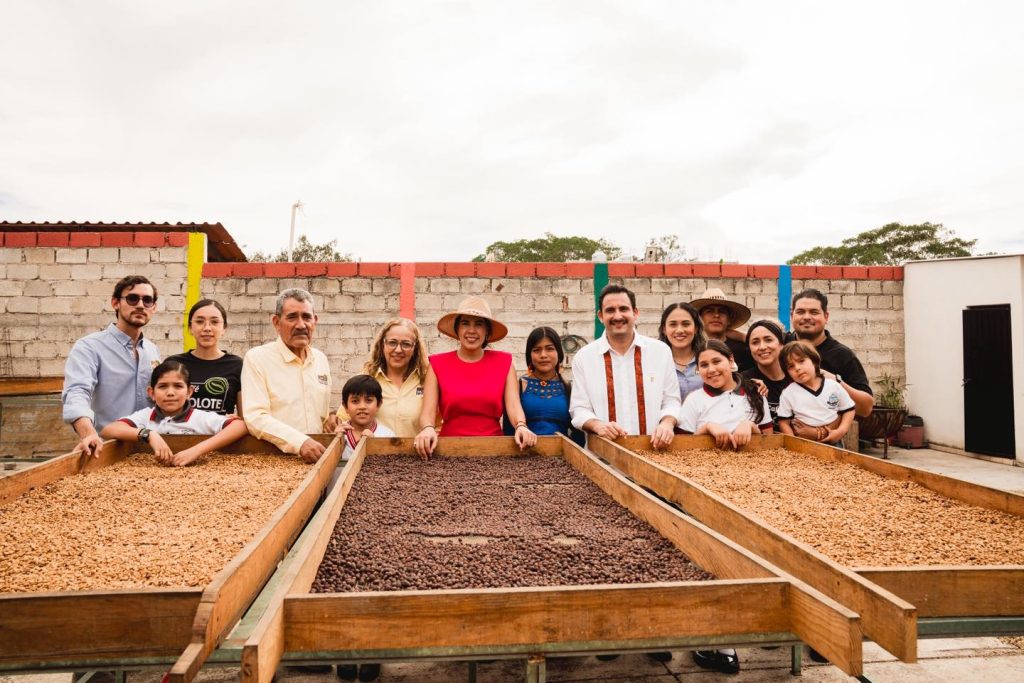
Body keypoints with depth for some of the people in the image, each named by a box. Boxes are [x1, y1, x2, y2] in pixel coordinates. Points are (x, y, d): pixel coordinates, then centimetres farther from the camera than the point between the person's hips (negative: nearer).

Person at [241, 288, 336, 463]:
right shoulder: (256, 358, -3)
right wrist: (300, 442, -23)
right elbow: (256, 418, -13)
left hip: (315, 458, 3)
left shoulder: (321, 359, 13)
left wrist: (330, 419, 4)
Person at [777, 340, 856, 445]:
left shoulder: (833, 386, 2)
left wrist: (841, 431, -3)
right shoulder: (788, 393, -2)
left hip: (834, 442, 1)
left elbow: (849, 410, 12)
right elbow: (784, 422, 1)